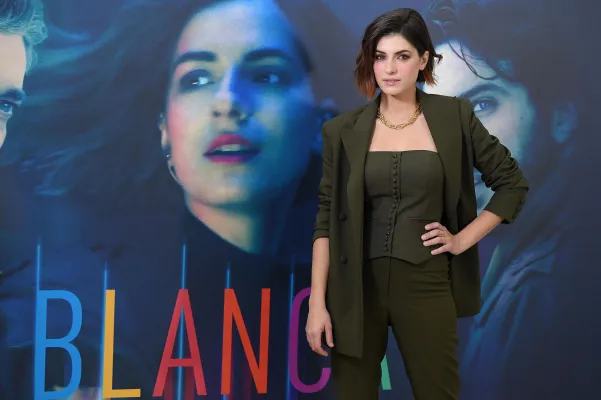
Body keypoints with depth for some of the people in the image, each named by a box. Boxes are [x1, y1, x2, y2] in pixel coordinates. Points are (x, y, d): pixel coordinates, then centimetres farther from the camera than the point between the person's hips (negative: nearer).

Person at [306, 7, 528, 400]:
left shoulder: (454, 116, 1)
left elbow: (513, 183, 8)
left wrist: (462, 240, 0)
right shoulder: (344, 130, 1)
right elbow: (327, 220, 1)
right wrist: (318, 303, -4)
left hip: (426, 282, 0)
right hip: (357, 285, 0)